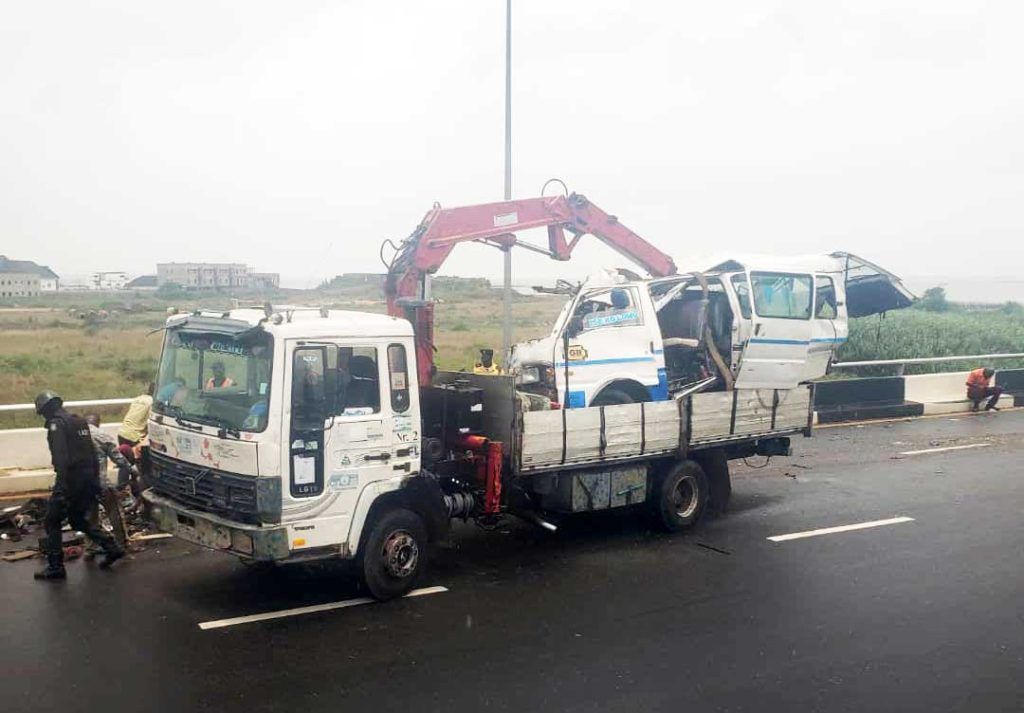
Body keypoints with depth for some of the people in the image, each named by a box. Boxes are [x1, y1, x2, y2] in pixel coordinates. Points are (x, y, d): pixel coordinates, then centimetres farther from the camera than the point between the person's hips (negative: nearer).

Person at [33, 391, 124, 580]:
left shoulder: (56, 424, -9)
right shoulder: (80, 421, 17)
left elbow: (61, 456, -21)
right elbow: (92, 453, 19)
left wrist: (62, 485, -26)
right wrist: (95, 480, 22)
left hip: (71, 479, -8)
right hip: (89, 478, 8)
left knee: (52, 522, 4)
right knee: (78, 519, 22)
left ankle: (55, 567, 2)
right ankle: (112, 548, 14)